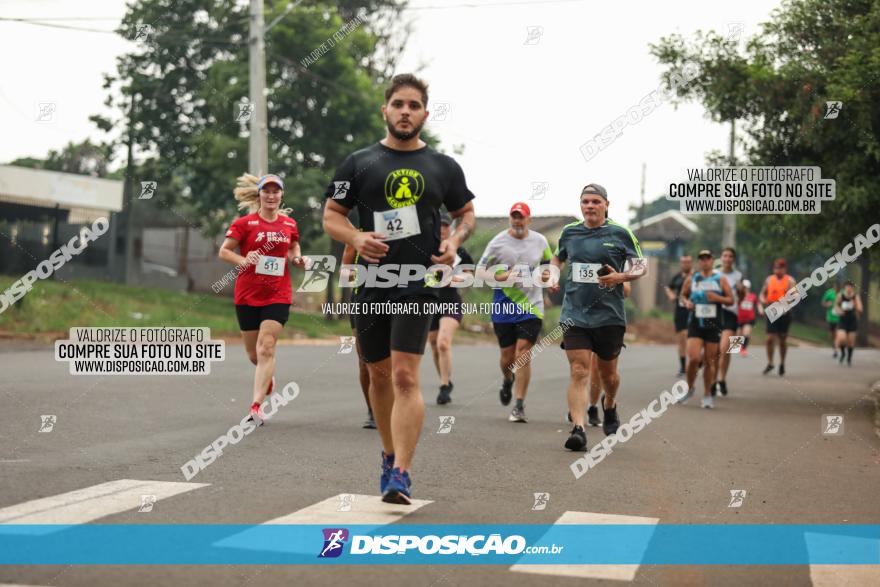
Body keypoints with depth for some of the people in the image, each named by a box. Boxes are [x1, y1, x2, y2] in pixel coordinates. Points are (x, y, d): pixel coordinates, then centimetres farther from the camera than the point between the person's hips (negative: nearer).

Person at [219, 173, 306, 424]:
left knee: (266, 348, -14)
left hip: (278, 295, 0)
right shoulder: (244, 223, -2)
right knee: (253, 353, 10)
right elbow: (223, 251, -1)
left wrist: (298, 259, 0)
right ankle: (267, 376, 45)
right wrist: (243, 260, -20)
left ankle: (256, 406, -15)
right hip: (247, 295, 0)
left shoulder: (290, 224, 6)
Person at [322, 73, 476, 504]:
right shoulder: (359, 163, 6)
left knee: (405, 377, -14)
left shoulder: (443, 166, 7)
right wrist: (355, 238, -14)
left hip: (418, 284, -2)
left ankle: (401, 474, -13)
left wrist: (454, 241, -3)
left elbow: (466, 213, 18)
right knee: (379, 375, 14)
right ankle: (390, 455, 34)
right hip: (370, 285, 2)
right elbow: (331, 215, 7)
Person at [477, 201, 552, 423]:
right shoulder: (498, 242, -1)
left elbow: (548, 264, 23)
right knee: (507, 356, 7)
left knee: (523, 353, -12)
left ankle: (519, 407, -7)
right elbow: (479, 270, 0)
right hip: (503, 307, 0)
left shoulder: (540, 241, 6)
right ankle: (507, 380, 44)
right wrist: (500, 277, -18)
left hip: (531, 306, 0)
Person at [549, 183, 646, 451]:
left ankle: (609, 406, 46)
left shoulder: (620, 233, -1)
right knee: (578, 371, -12)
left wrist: (621, 276, -15)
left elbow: (642, 266, 4)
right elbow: (557, 258, 26)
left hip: (610, 315, -1)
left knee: (608, 372, 14)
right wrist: (554, 276, 6)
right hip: (574, 315, 1)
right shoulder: (569, 232, 7)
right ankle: (578, 429, -16)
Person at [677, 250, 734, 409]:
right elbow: (683, 295, 18)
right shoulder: (691, 280, 5)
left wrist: (717, 298, -14)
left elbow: (730, 300, 4)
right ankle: (689, 388, 11)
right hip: (695, 324, 0)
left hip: (713, 325, 0)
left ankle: (707, 395, 15)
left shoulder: (720, 280, 3)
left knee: (709, 361, 4)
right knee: (694, 358, -14)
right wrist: (686, 302, -3)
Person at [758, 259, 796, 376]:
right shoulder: (769, 280, 9)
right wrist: (763, 300, -6)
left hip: (784, 313, -2)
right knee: (770, 338, -7)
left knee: (783, 340, 8)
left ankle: (782, 364, 22)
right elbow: (762, 294, 16)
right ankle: (770, 363, 6)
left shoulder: (789, 280, -1)